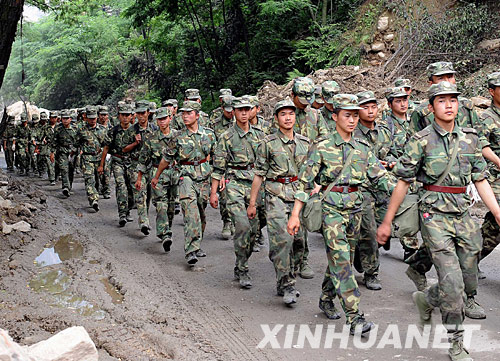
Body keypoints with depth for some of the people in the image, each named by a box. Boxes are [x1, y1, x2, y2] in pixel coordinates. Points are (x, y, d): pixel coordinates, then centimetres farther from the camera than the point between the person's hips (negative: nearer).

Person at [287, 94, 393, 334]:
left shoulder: (363, 148, 9)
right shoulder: (322, 146, -4)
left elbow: (381, 179, 11)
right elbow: (305, 181, -5)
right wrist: (295, 215, -9)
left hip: (354, 208, 5)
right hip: (330, 208, -5)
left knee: (342, 259, 13)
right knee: (341, 260, -12)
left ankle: (326, 299, 35)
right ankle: (354, 317, -13)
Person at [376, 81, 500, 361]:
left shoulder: (470, 139, 8)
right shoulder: (421, 140, -5)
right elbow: (403, 182, -2)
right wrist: (387, 222, 0)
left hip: (464, 215, 5)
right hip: (435, 215, -5)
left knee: (469, 282, 11)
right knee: (452, 280, -11)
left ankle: (426, 299, 39)